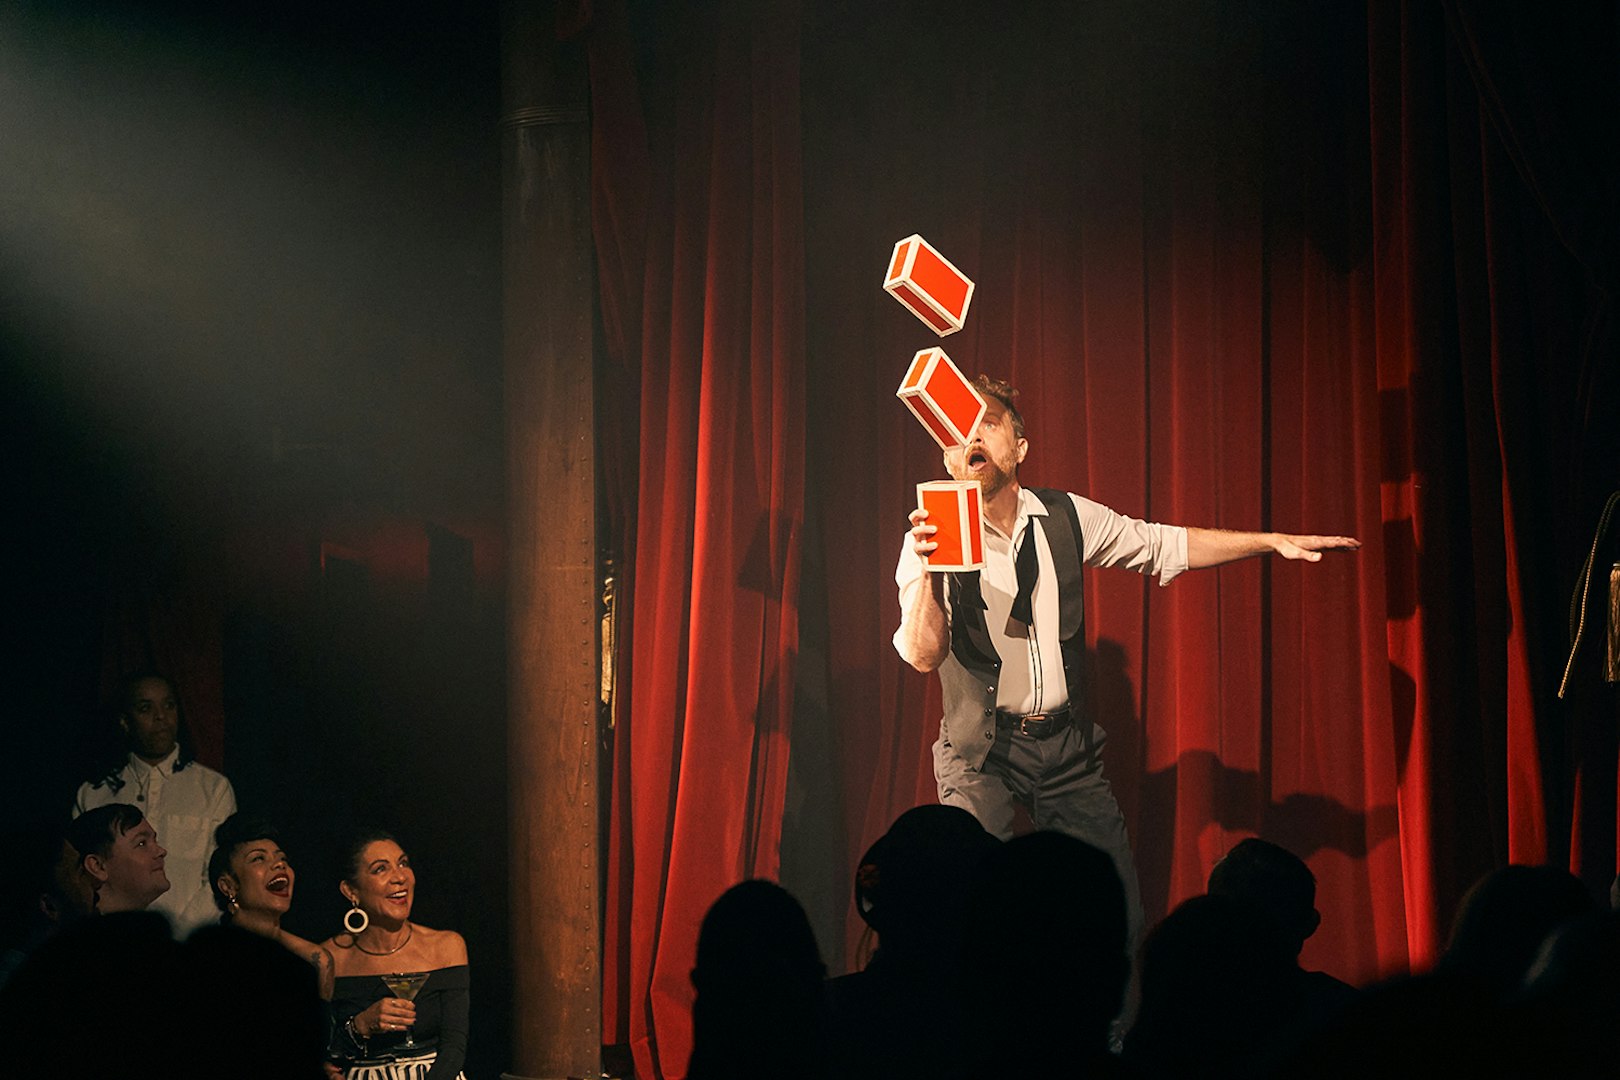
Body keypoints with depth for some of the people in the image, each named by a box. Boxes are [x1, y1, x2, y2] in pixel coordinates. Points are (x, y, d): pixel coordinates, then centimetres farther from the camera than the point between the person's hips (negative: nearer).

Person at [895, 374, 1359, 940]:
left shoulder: (1066, 518, 2)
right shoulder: (929, 537, -8)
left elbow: (1165, 546, 13)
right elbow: (922, 655, -19)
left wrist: (1273, 542, 7)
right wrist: (927, 574, -37)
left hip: (1067, 743, 3)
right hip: (981, 751, -3)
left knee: (1118, 914, 1)